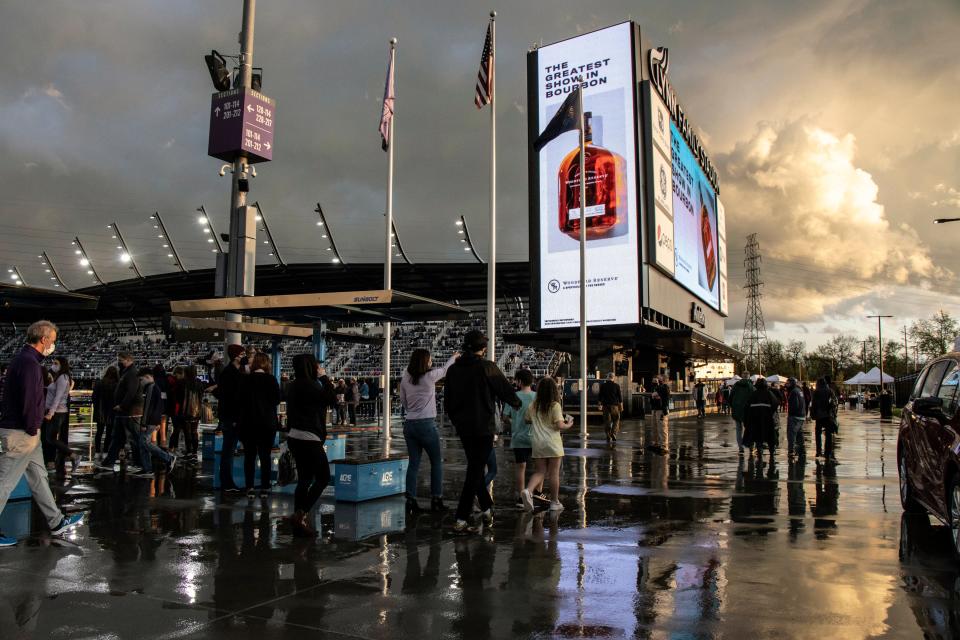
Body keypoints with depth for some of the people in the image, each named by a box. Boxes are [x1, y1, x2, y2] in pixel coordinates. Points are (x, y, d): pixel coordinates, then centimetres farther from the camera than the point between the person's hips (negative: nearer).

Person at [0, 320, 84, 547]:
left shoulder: (23, 359, 13)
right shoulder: (28, 362, -19)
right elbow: (28, 401, -24)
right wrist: (32, 429, -14)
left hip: (26, 433, 11)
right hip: (21, 433, -11)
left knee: (39, 477, 15)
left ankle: (57, 522, 24)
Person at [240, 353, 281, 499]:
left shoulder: (245, 379, -4)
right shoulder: (271, 380, -8)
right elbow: (277, 400, -3)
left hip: (248, 422, 1)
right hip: (267, 423, -1)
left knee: (249, 456, 7)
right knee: (265, 456, 6)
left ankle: (250, 488, 5)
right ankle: (265, 488, 7)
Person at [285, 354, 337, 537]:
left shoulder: (294, 385, 11)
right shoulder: (308, 385, -16)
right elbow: (332, 399, -11)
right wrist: (324, 377, -3)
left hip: (295, 437, 9)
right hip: (308, 439, -9)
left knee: (304, 479, 13)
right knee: (323, 477, -1)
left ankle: (299, 522, 13)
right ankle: (300, 514, -7)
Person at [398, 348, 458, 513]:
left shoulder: (405, 378, 2)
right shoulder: (430, 376, -9)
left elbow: (403, 401, 9)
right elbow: (444, 370, 11)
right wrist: (454, 357, 28)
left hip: (409, 424, 5)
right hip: (426, 424, -5)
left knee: (413, 463, 10)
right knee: (436, 462, 7)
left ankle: (410, 500, 8)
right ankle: (436, 499, 7)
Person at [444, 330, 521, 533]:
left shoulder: (453, 369, 5)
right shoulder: (487, 367, -12)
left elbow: (447, 401, 11)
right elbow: (506, 391, -6)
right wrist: (517, 403, 15)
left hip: (463, 428, 6)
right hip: (483, 428, -6)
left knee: (475, 468, 20)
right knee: (474, 472, -2)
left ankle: (487, 510, 30)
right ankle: (461, 520, -3)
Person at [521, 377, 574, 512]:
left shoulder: (532, 406, 4)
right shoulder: (555, 406, -9)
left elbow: (528, 420, 16)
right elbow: (559, 426, -14)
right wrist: (569, 425, 5)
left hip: (537, 442, 4)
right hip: (553, 443, -4)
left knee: (540, 472, 9)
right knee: (554, 473, 6)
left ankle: (528, 490, -16)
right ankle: (555, 502, 14)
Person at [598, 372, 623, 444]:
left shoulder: (603, 385, 2)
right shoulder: (616, 385, -3)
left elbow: (600, 396, 6)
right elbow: (620, 396, -1)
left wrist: (600, 404, 15)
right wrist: (621, 406, 7)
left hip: (605, 406, 2)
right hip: (614, 405, -2)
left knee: (607, 422, 5)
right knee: (616, 421, 10)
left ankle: (608, 438, 4)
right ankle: (613, 435, -7)